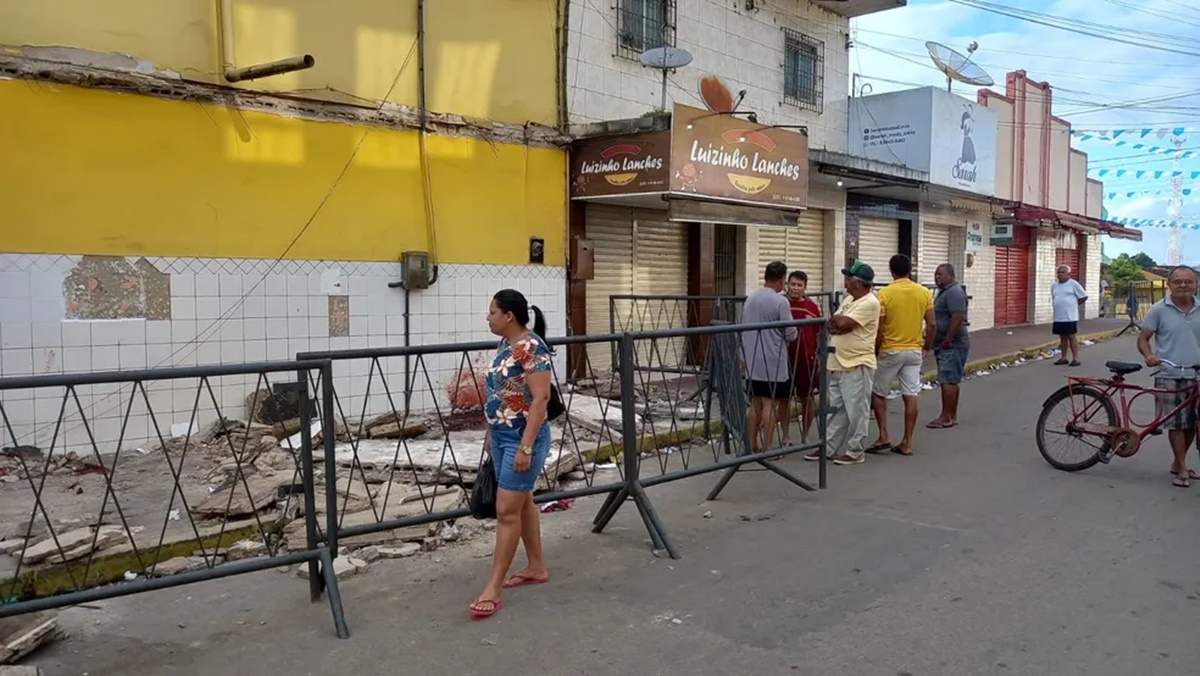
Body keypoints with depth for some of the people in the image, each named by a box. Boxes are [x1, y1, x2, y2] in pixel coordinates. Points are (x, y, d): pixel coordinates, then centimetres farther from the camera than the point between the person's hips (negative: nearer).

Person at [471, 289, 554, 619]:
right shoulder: (504, 344, 9)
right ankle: (537, 568, 31)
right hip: (501, 437, 9)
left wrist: (526, 447, -24)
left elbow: (540, 398, -23)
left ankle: (492, 588, 2)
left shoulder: (531, 347, -19)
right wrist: (491, 433, 20)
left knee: (507, 510, -5)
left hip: (522, 439, -9)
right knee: (522, 502, 17)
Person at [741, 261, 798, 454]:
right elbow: (791, 334, -11)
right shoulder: (780, 301, -14)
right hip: (773, 362, -6)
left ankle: (753, 446, 17)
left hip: (752, 362, 6)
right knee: (770, 404, -1)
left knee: (755, 404, 12)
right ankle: (767, 448, 2)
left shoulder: (749, 299, 6)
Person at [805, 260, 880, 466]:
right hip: (837, 365, 9)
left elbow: (841, 323, -23)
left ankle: (855, 452, 8)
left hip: (857, 366, -9)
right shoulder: (848, 299, 14)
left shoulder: (870, 303, -15)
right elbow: (832, 324, 10)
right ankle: (828, 447, 22)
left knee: (856, 411, 0)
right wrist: (836, 326, -12)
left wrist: (835, 321, -2)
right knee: (836, 409, 15)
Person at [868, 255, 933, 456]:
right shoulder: (924, 293, 1)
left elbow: (879, 328, -12)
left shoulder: (884, 293, -11)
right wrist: (927, 347, 15)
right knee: (910, 397, 5)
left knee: (877, 393, 11)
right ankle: (907, 443, 8)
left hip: (890, 351, -4)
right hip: (914, 351, 4)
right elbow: (931, 325, 2)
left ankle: (883, 437, 6)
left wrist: (875, 350, 1)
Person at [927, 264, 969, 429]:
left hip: (952, 346, -11)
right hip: (945, 346, 11)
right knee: (950, 381, 12)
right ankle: (952, 416, 17)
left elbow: (957, 318, -25)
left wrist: (948, 341, -25)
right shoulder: (945, 292, 18)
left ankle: (946, 417, -7)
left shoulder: (954, 292, -15)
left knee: (947, 381, -9)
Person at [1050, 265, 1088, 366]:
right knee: (1062, 337, 11)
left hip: (1070, 317, -5)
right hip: (1058, 317, 5)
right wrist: (1057, 306, 11)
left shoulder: (1074, 284, -5)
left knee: (1072, 336, -3)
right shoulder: (1054, 286, 11)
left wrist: (1074, 304, 1)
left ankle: (1075, 358, 1)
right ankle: (1063, 358, 17)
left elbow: (1084, 297, -1)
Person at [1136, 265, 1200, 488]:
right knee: (1176, 423, 0)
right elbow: (1143, 338, -2)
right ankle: (1182, 469, 12)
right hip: (1169, 376, -3)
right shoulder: (1159, 310, -5)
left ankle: (1178, 463, 27)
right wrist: (1149, 356, -21)